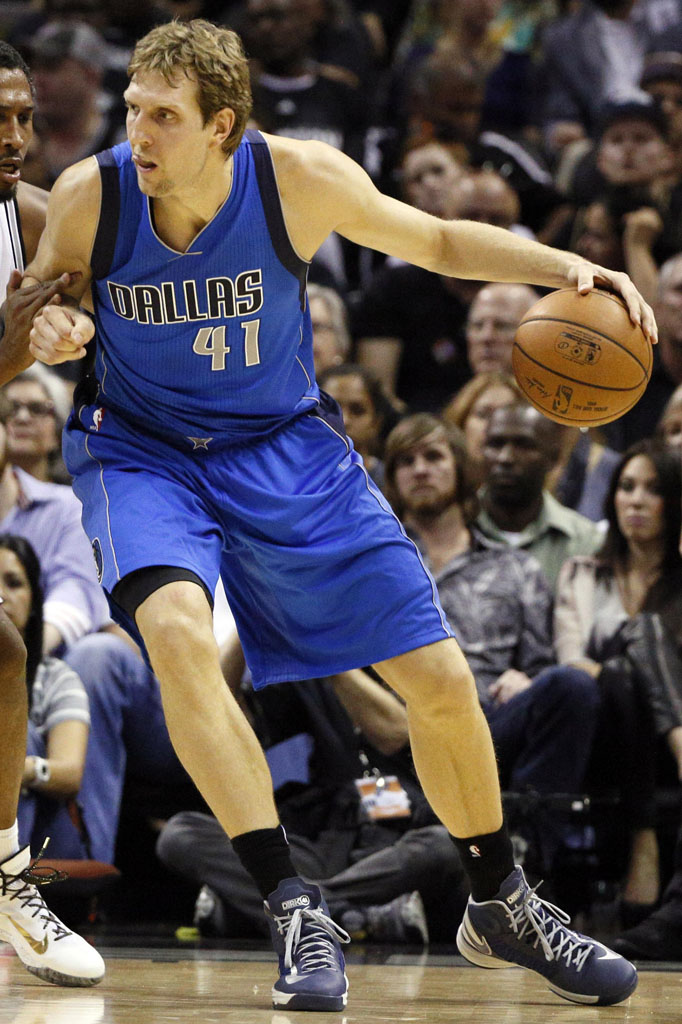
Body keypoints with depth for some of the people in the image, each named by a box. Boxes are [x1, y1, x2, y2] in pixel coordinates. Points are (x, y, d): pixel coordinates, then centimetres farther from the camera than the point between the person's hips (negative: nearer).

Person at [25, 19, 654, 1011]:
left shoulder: (302, 177, -18)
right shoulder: (88, 196, -18)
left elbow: (436, 240, -3)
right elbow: (38, 299, 1)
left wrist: (565, 266, -18)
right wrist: (47, 331, -23)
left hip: (284, 445, 1)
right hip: (142, 446, -1)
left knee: (441, 681, 0)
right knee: (176, 629, -34)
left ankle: (502, 905, 26)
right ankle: (294, 907, -25)